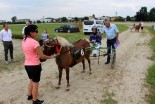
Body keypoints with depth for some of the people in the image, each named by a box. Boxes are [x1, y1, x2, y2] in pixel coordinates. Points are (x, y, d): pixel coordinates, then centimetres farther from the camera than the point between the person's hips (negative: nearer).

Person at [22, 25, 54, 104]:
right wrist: (50, 57, -3)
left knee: (31, 80, 27)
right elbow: (42, 56, -18)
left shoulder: (24, 41, 2)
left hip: (27, 65, 8)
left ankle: (29, 96, 44)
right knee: (35, 83, 9)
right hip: (35, 66, -8)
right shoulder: (34, 42, -22)